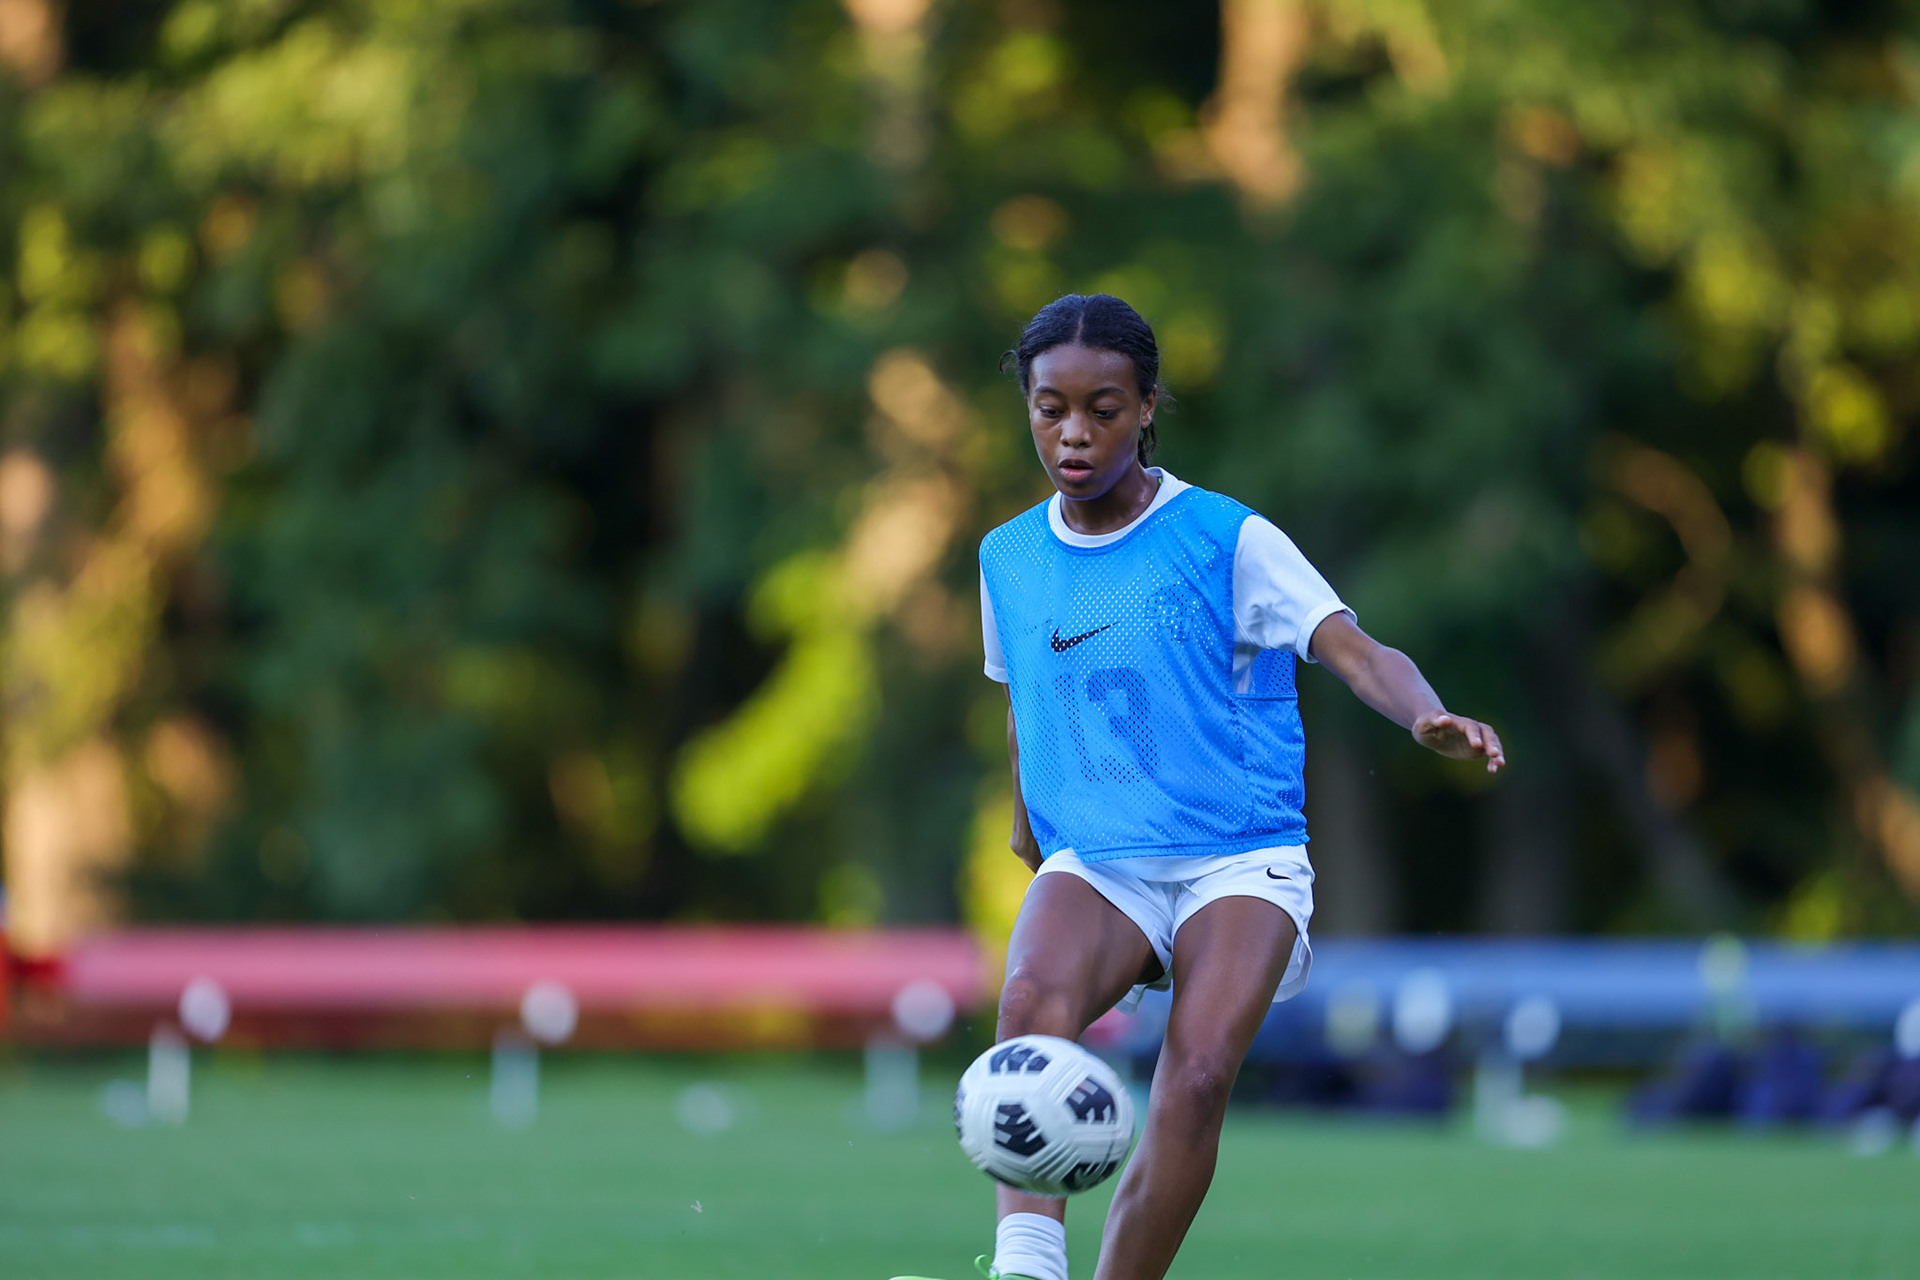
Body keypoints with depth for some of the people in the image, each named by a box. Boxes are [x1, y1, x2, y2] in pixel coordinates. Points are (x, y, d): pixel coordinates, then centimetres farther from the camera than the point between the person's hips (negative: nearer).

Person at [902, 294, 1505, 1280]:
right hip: (1094, 864, 2)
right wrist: (1028, 821, 35)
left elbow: (1355, 651, -14)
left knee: (1197, 1077, -25)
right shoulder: (1008, 558, 10)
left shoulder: (1227, 540, -3)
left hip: (1241, 858, -2)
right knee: (1033, 998, -31)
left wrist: (1428, 717, -33)